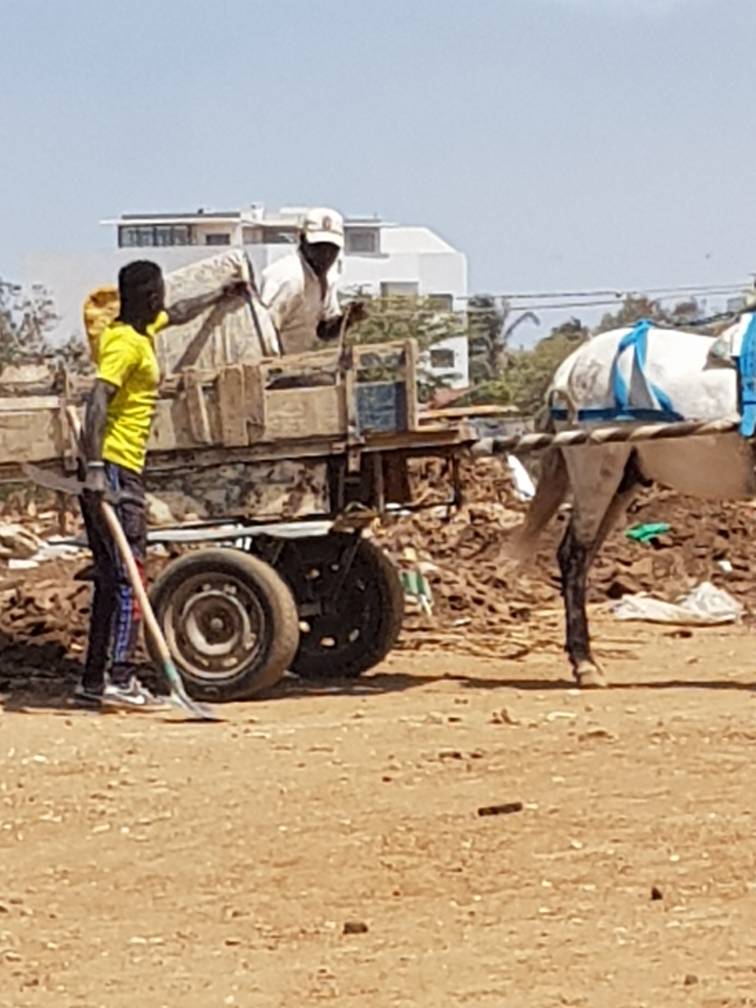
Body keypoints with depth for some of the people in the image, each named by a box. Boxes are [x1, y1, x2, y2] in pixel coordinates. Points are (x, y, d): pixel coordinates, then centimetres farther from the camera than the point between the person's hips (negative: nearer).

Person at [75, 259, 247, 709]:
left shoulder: (142, 331, 15)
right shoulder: (126, 343, -14)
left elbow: (177, 315, 37)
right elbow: (98, 400, -26)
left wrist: (220, 296, 49)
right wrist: (95, 467, -33)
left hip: (124, 472, 10)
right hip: (113, 471, -10)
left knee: (113, 580, 10)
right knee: (128, 578, -12)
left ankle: (95, 680, 12)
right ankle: (119, 679, -17)